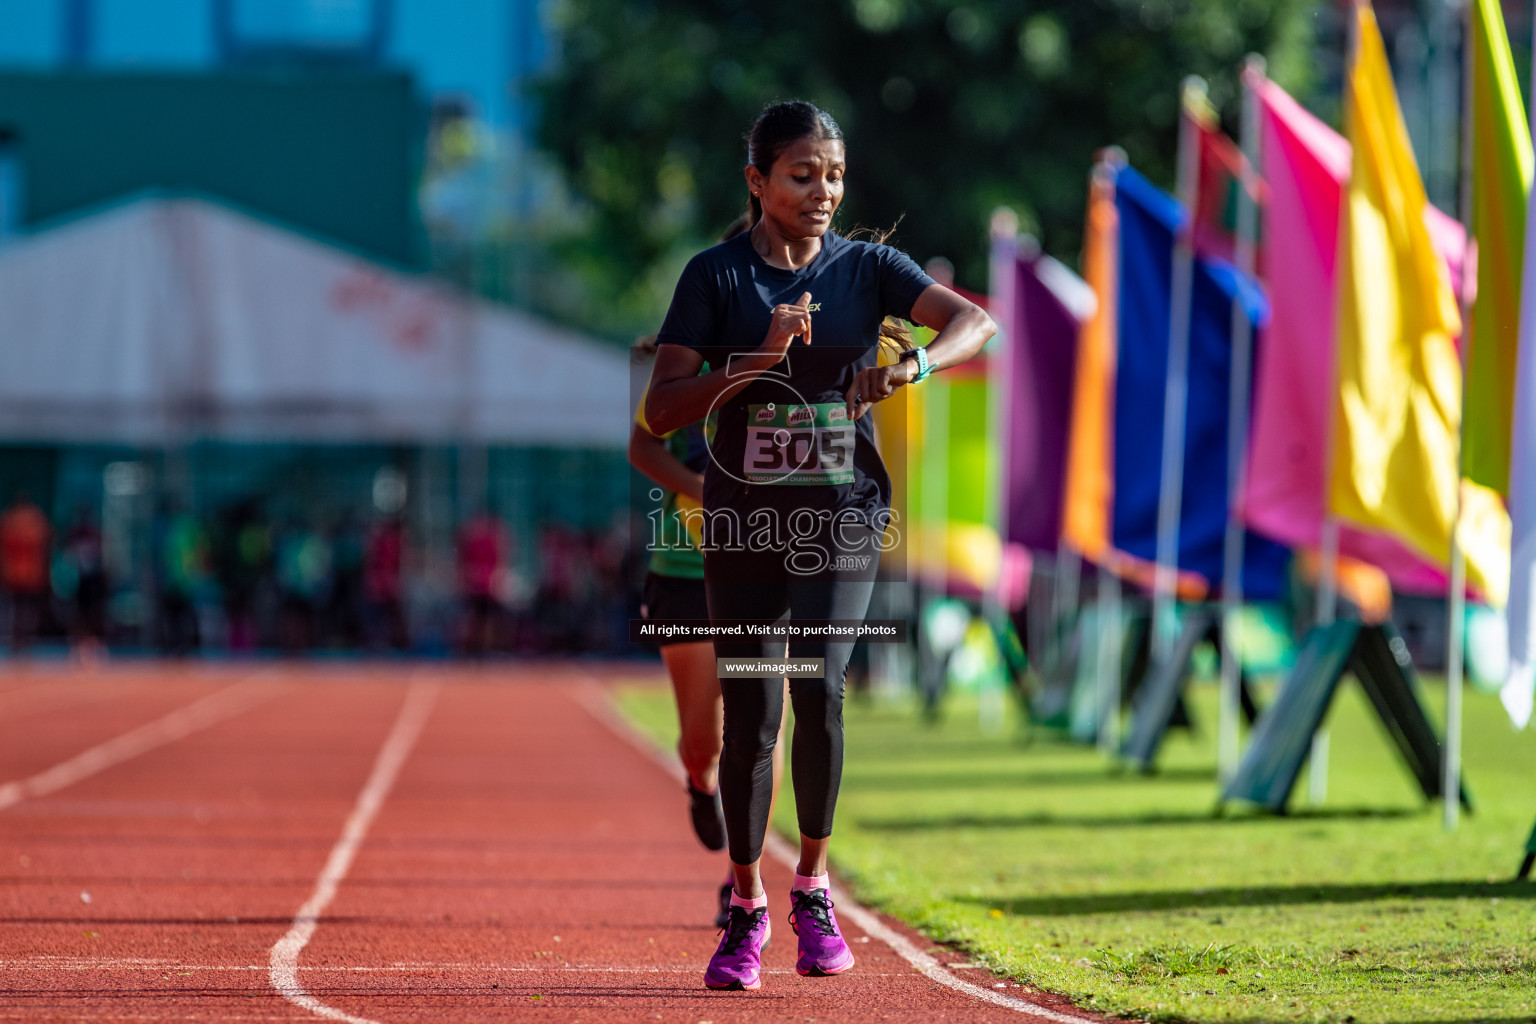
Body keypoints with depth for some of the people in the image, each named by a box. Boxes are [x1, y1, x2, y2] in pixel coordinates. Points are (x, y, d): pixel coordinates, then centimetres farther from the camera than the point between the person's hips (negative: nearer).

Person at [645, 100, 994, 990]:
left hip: (843, 515, 0)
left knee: (819, 685, -19)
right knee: (750, 717, 0)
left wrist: (913, 366, -32)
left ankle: (814, 886, 0)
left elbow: (976, 322, -12)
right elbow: (661, 409, -6)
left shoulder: (867, 267, 4)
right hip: (744, 519, 0)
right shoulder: (716, 275, 0)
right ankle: (748, 909, 18)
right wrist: (759, 361, -19)